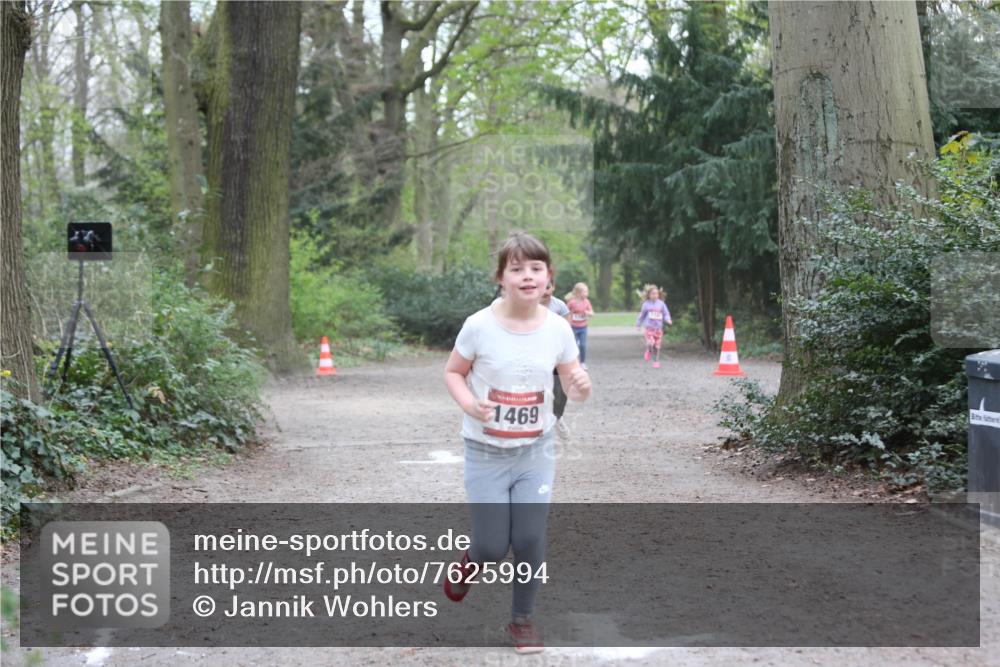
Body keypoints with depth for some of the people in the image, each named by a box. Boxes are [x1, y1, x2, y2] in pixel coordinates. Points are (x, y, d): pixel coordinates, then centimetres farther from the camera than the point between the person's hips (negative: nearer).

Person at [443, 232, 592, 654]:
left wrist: (581, 388, -22)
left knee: (531, 540, -2)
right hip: (486, 453, -2)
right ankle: (469, 564, 35)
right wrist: (469, 404, -21)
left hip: (536, 451, 2)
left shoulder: (558, 329, -8)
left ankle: (522, 619, 21)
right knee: (493, 546, -3)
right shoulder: (479, 326, -16)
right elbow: (452, 373, -1)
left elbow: (573, 387, 3)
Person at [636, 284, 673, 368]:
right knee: (650, 343, -21)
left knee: (657, 346, 5)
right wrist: (638, 325, 17)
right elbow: (642, 315, 11)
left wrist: (668, 320, -15)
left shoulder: (661, 304, 1)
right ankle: (649, 351, 12)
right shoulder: (646, 304, -1)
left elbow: (666, 314, 5)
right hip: (649, 328, -2)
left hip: (658, 328, 2)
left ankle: (656, 361, 19)